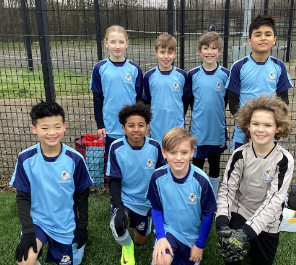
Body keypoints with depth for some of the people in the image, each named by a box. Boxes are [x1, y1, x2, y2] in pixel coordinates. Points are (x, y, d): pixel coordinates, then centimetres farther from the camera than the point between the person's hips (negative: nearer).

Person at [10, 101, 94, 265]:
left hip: (66, 225, 1)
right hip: (37, 221, 0)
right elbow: (22, 197, -6)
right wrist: (27, 231, -14)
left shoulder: (75, 159, -16)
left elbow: (82, 195, -4)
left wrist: (82, 227, 0)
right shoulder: (26, 159, -15)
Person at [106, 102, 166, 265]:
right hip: (124, 198, -2)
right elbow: (114, 181, -14)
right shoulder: (116, 148, -19)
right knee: (117, 225, -32)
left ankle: (138, 223, 52)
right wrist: (118, 207, -27)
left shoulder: (155, 147, -15)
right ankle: (127, 246, 5)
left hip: (146, 202, 2)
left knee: (141, 241, 16)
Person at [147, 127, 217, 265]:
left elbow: (208, 214, -9)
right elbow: (156, 209, -3)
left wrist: (200, 244, -2)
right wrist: (160, 237, -13)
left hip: (193, 237, 1)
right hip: (168, 230, -1)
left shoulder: (201, 180, -22)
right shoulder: (158, 177, -17)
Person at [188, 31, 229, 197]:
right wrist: (199, 115, 2)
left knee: (215, 165, 16)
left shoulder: (225, 75, -4)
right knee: (197, 165, 9)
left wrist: (215, 115, 1)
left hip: (217, 129, 1)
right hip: (198, 130, -1)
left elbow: (227, 99, 4)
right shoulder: (193, 75, -4)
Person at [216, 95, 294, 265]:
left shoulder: (284, 160, -19)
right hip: (239, 214, 0)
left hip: (267, 222, 0)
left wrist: (248, 230, -31)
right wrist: (222, 222, -26)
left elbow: (274, 200, -23)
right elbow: (227, 189, -13)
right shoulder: (240, 155, -14)